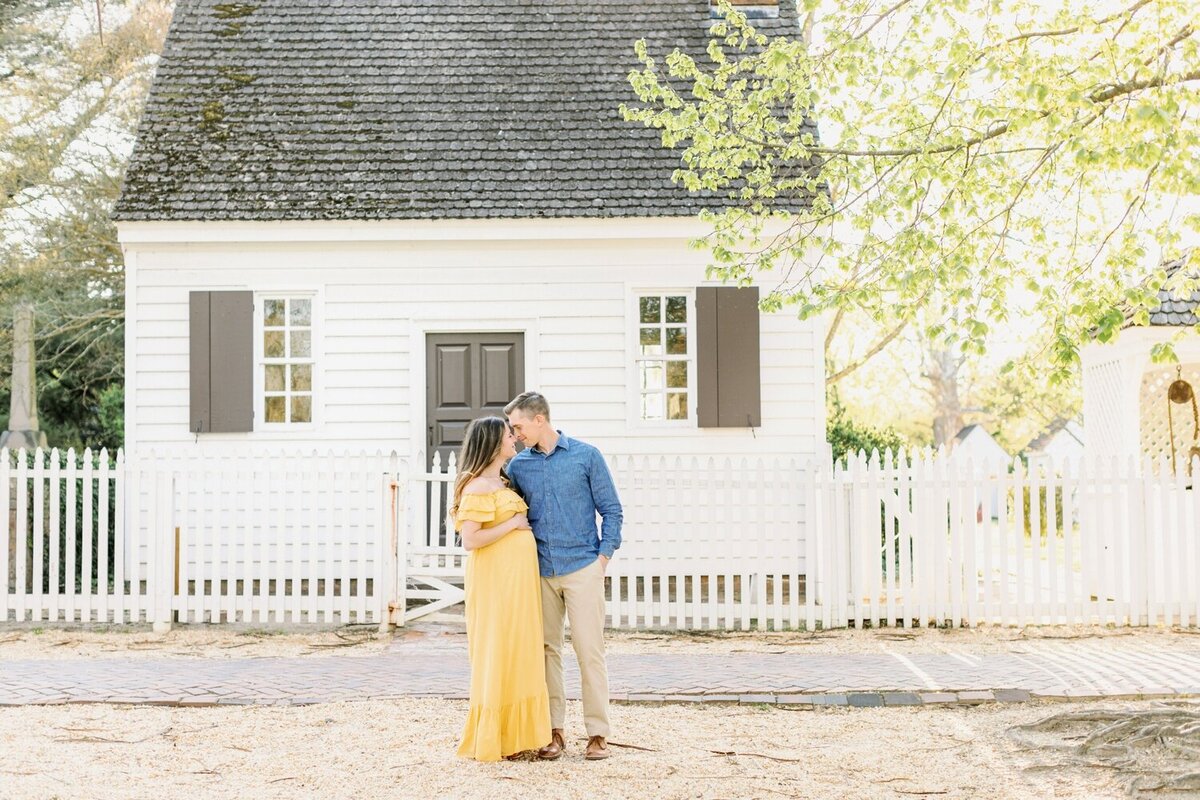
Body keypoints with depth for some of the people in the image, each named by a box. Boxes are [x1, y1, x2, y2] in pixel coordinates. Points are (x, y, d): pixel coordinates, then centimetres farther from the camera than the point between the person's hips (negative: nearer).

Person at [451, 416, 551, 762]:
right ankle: (490, 740, 4)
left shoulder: (502, 483, 15)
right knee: (497, 655, -4)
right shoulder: (477, 487, -14)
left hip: (518, 580, 9)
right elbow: (469, 539, -21)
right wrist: (513, 524, -15)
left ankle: (512, 734, 17)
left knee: (518, 655, 11)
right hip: (496, 580, -9)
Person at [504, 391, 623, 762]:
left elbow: (611, 510, 3)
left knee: (590, 650, -4)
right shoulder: (518, 466, 8)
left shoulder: (586, 456, 1)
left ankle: (597, 734, 4)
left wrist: (603, 557, -4)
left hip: (582, 568, -3)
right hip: (539, 572, 3)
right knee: (546, 650, 6)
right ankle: (553, 730, 15)